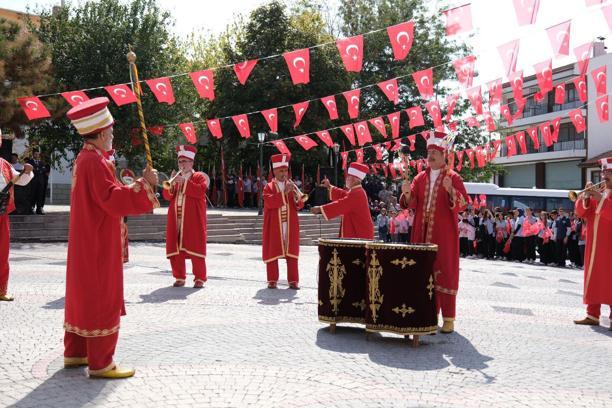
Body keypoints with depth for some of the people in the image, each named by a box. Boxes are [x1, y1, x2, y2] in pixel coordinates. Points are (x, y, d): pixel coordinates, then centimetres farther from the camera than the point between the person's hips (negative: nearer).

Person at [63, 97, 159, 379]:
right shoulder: (96, 162, -19)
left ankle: (75, 353, 26)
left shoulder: (84, 158, 12)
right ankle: (100, 363, 2)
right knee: (102, 300, -4)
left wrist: (132, 186, 13)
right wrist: (144, 184, -22)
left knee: (82, 296, 16)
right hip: (99, 243, -10)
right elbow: (114, 200, -24)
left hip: (85, 241, 10)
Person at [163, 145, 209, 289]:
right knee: (175, 248, 3)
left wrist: (185, 181, -17)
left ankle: (199, 278, 2)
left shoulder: (200, 176, 4)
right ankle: (179, 277, 13)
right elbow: (167, 196, 12)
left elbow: (201, 191, -14)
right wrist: (171, 184, -7)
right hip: (176, 220, 5)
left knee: (195, 248, -5)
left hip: (193, 220, -5)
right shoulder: (176, 177, 20)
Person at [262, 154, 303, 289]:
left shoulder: (292, 186, 11)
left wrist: (297, 197, -17)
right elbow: (270, 202, -17)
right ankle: (272, 280, 11)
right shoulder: (269, 187, 2)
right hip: (274, 226, -2)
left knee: (291, 252, 2)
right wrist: (284, 192, -22)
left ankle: (293, 280, 6)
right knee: (272, 252, 2)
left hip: (290, 225, 2)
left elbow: (299, 206, 5)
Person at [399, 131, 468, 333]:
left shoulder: (453, 177, -1)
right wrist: (407, 193, -14)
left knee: (444, 272, -2)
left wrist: (450, 190, -28)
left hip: (444, 234, -4)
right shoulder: (420, 177, 13)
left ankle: (448, 318, 3)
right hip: (422, 233, 4)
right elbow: (411, 203, 7)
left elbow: (463, 203, -10)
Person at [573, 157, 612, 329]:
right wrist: (585, 197, -6)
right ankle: (592, 315, 12)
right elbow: (580, 213, 10)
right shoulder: (597, 192, 17)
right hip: (593, 245, 6)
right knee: (593, 278, 7)